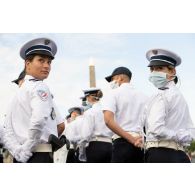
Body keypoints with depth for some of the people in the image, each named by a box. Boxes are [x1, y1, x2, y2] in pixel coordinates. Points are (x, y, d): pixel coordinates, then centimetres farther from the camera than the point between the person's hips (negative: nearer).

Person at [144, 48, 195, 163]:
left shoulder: (160, 95, -8)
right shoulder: (180, 95, 20)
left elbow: (156, 129, -22)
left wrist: (176, 136, -7)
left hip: (160, 155, -9)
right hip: (181, 155, 9)